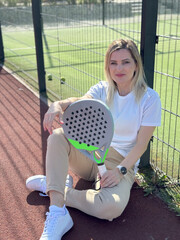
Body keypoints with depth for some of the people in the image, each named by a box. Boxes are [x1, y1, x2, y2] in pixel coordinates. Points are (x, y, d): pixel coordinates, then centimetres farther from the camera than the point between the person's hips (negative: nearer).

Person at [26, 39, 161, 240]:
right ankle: (57, 215, -31)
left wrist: (120, 170, -21)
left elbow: (141, 143, -10)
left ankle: (52, 188, -14)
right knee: (58, 135, -26)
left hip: (122, 163, -3)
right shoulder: (102, 89, 2)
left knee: (112, 207, -35)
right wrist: (58, 105, -42)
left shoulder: (150, 98, -7)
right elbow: (80, 102, -19)